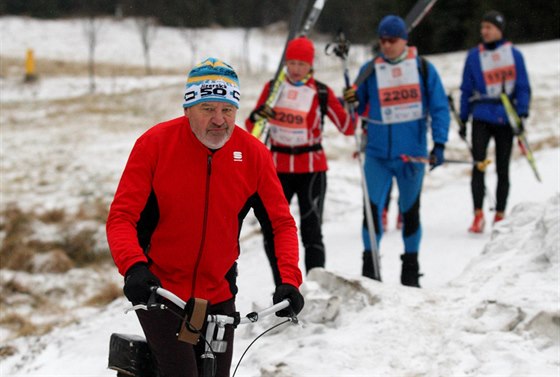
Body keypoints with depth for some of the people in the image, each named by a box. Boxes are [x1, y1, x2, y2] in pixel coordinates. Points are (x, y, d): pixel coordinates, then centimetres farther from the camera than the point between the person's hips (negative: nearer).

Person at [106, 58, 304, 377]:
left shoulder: (253, 153, -7)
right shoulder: (155, 143, -13)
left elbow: (281, 221, -1)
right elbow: (121, 216, -14)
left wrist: (289, 279, -17)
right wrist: (133, 267, -32)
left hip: (218, 294, 4)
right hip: (157, 288, -3)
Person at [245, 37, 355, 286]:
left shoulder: (321, 93, -2)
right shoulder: (272, 88, 4)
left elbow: (347, 128, -3)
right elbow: (251, 128, 8)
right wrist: (256, 116, -13)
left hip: (312, 169, -3)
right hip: (278, 167, 3)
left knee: (311, 230, -6)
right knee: (272, 229, 2)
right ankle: (283, 287, 13)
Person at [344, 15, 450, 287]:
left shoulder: (423, 68, 0)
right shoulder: (369, 70, 3)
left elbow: (439, 108, -1)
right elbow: (359, 108, 7)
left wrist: (439, 144, -11)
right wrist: (350, 101, -16)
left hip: (412, 153, 0)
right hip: (378, 153, 0)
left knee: (410, 210, 10)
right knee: (373, 207, -10)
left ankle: (411, 270, 23)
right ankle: (369, 268, -1)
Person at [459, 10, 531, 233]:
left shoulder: (513, 54, 2)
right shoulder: (474, 56, 6)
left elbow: (523, 87, 3)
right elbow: (467, 89, 11)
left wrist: (522, 114, -8)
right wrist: (463, 120, 9)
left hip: (505, 119, 0)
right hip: (482, 117, 0)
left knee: (503, 169, 6)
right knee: (479, 165, -12)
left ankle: (500, 215, 16)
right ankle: (478, 215, -13)